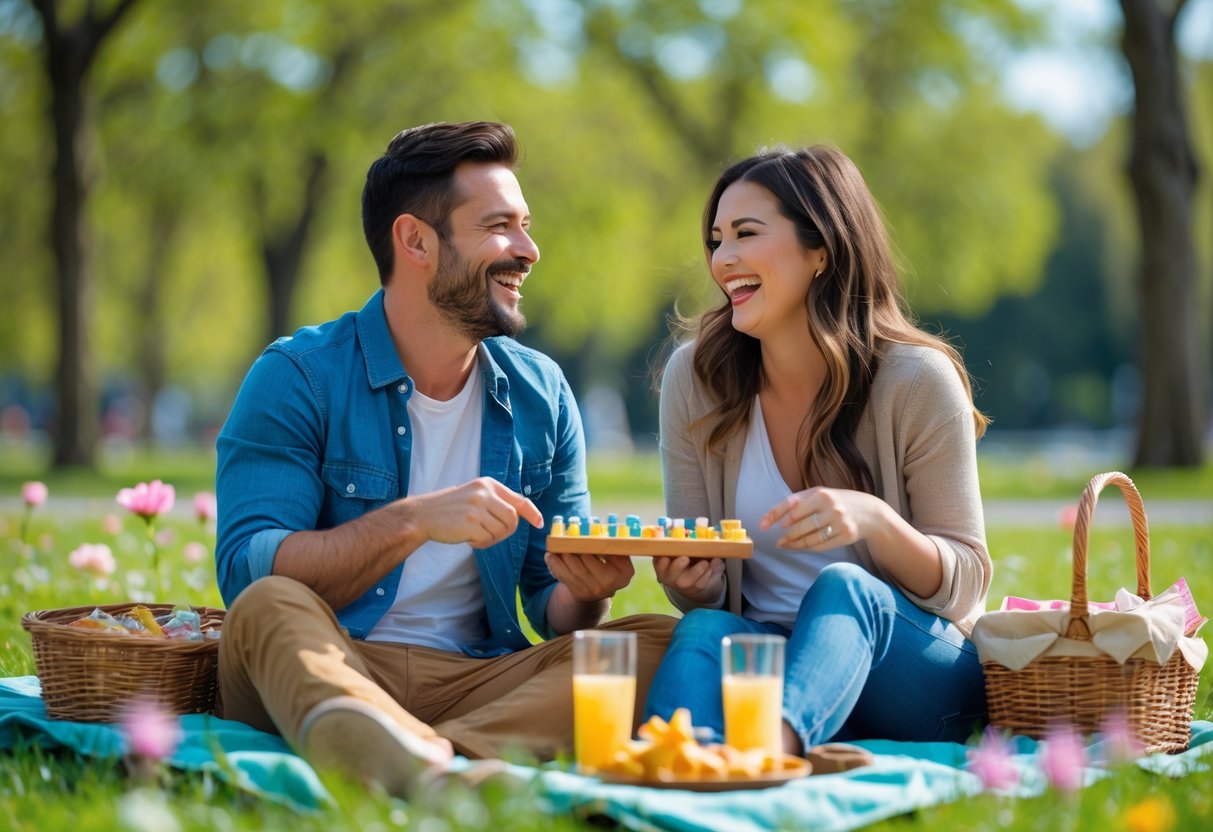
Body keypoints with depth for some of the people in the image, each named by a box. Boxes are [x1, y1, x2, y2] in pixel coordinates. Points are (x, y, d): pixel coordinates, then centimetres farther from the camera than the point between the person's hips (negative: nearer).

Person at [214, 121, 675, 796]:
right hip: (328, 668, -4)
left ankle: (422, 755, -44)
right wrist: (413, 521, -23)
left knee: (659, 640, -20)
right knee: (270, 607, -34)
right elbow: (246, 571, -12)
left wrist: (580, 593, -10)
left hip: (480, 678, 4)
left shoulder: (542, 394, 12)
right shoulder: (298, 377, -1)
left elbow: (551, 609, 15)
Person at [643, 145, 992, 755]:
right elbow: (702, 596, 8)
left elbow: (965, 587, -5)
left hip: (919, 675, -2)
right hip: (764, 660, 3)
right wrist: (691, 583, -18)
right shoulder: (694, 378, 1)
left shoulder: (917, 381, -8)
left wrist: (873, 519, -25)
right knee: (704, 632, -31)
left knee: (841, 586, -35)